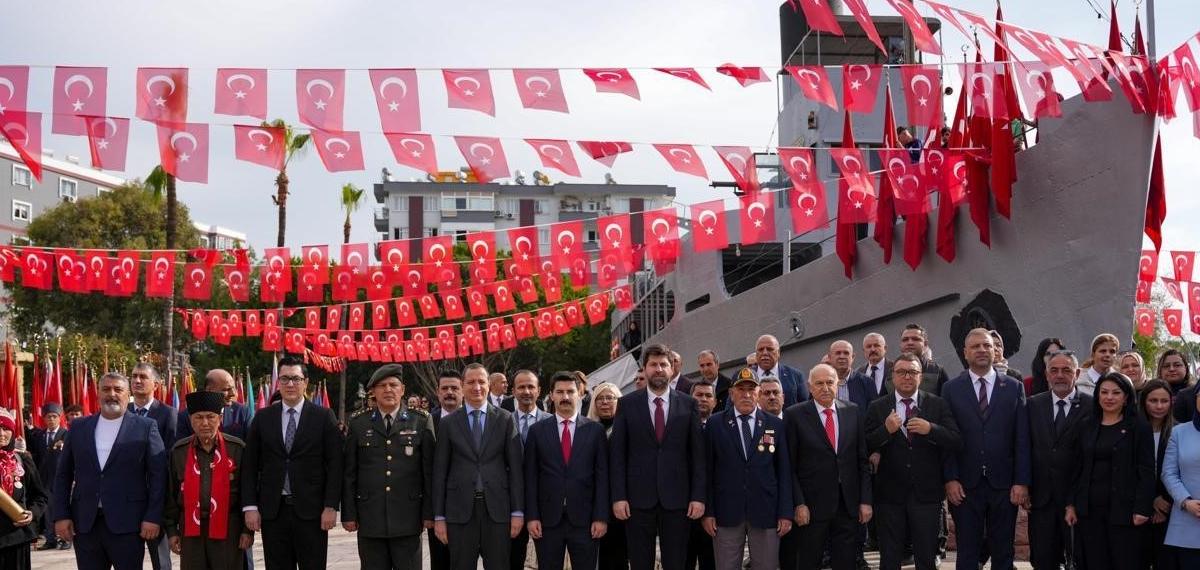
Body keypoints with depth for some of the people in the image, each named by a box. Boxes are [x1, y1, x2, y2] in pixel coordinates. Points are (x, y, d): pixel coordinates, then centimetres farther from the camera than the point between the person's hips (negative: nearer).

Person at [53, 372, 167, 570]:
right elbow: (63, 475, 13)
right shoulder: (79, 428, 11)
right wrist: (61, 516, 4)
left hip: (127, 524, -3)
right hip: (85, 523, 3)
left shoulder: (146, 427, 1)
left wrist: (153, 517, -8)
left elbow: (158, 475, -2)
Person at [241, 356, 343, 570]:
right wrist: (250, 506, -1)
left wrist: (331, 506, -8)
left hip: (311, 510, -2)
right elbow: (249, 465, 7)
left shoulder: (324, 417, 2)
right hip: (272, 511, 2)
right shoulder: (262, 418, 8)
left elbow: (334, 464, -1)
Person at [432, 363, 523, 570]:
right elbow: (440, 471, 5)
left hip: (497, 508, 0)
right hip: (460, 510, 0)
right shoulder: (448, 423, 5)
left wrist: (517, 511, -2)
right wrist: (439, 516, 1)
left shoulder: (505, 419, 4)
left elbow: (515, 467, 3)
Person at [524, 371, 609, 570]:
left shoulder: (595, 430, 5)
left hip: (584, 519, 0)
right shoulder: (537, 431, 6)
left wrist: (601, 517, -4)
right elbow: (530, 477, 4)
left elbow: (602, 476, 2)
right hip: (547, 519, 1)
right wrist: (532, 516, -3)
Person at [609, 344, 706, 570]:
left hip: (677, 499, 0)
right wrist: (618, 496, -6)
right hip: (638, 498, 0)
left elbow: (697, 453, 4)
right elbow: (617, 453, 1)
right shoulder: (627, 404, 3)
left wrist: (698, 496, -3)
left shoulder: (688, 404, 5)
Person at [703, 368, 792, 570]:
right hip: (727, 513, -1)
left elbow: (784, 471, 5)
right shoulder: (716, 425, 4)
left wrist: (786, 513, -1)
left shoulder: (775, 425, 6)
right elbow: (708, 471, 3)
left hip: (766, 513, 1)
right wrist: (708, 512, -3)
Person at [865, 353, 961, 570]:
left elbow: (956, 442, -5)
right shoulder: (877, 407, 3)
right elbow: (867, 447, -4)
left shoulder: (938, 405, 4)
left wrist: (931, 429, -20)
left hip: (926, 494, 0)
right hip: (890, 495, 0)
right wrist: (886, 430, -20)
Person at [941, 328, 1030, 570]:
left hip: (1004, 485, 1)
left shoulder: (1014, 387, 6)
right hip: (965, 486, -1)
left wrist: (1022, 482, -4)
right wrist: (950, 479, -8)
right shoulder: (951, 389, 4)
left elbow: (1022, 439, 3)